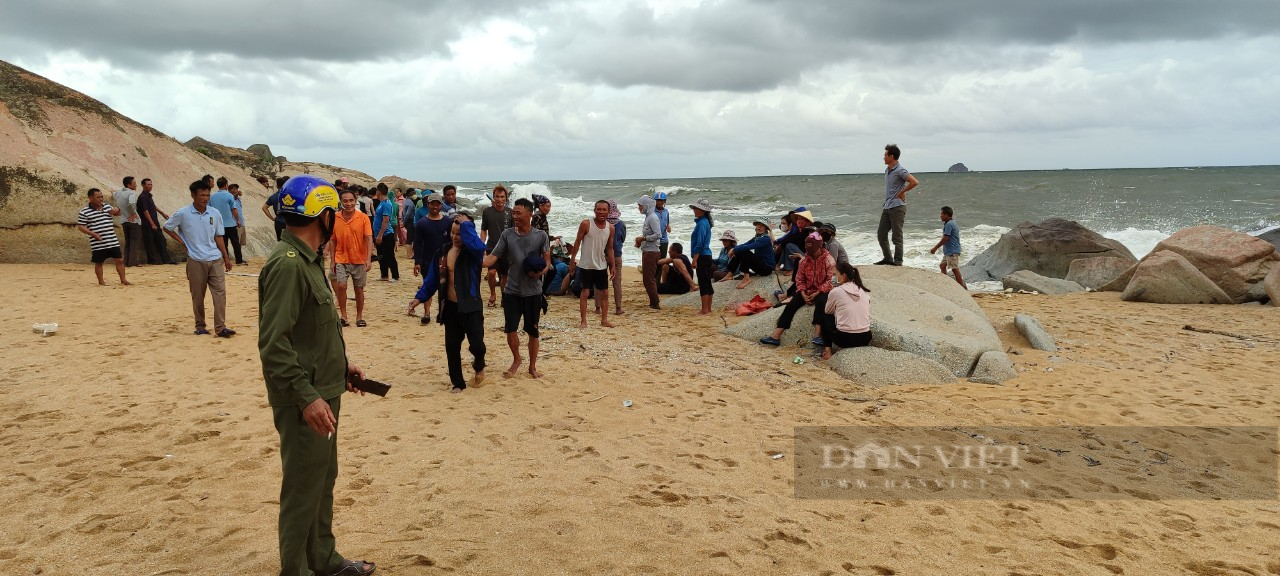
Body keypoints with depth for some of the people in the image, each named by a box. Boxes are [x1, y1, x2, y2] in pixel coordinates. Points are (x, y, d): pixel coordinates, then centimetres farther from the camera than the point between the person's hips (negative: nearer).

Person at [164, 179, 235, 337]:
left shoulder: (215, 213, 3)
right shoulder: (183, 213, -4)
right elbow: (167, 227, 9)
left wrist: (226, 257, 8)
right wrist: (183, 243, 1)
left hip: (215, 260, 2)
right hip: (196, 261, -2)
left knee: (220, 292, -7)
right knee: (198, 295, 6)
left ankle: (220, 327, -7)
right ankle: (200, 326, 19)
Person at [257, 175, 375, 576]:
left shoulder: (307, 259, 10)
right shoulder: (287, 264, -21)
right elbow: (273, 343, -25)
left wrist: (342, 363, 17)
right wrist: (307, 397, -26)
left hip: (323, 391, 10)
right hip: (305, 400, -10)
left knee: (324, 481, 21)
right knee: (303, 489, 3)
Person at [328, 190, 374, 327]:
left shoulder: (363, 218, -7)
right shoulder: (335, 218, -1)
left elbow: (369, 239, -12)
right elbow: (332, 240, 5)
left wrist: (369, 259, -22)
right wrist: (332, 261, 3)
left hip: (359, 260, -1)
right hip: (341, 260, 1)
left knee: (359, 289, 8)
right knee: (341, 286, -12)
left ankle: (359, 317, 22)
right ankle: (343, 316, 0)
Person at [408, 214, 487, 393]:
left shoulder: (472, 252, -11)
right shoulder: (443, 252, 5)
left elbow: (479, 246, -38)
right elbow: (432, 278, 10)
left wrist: (466, 224, -27)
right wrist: (419, 297, 3)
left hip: (471, 307, -5)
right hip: (450, 307, 5)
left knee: (477, 344, -9)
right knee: (452, 347, 7)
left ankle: (479, 367, 25)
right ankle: (458, 383, 22)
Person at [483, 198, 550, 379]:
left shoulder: (541, 236, -4)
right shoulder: (507, 234, 1)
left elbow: (547, 262, 0)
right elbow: (492, 258, -3)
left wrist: (540, 272, -22)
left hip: (533, 292, -2)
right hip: (511, 291, 2)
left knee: (532, 330, 8)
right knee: (510, 329, 4)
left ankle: (532, 366, 25)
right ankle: (516, 360, 30)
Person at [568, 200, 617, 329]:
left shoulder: (610, 228, 0)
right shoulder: (586, 224, -12)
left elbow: (610, 248, 9)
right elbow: (577, 243, -7)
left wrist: (612, 265, 6)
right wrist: (572, 261, -8)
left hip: (602, 265, 4)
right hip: (587, 265, -4)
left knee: (605, 293, 8)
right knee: (585, 292, -2)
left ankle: (604, 320, 18)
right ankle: (583, 320, 5)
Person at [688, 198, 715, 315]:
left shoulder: (702, 223, -15)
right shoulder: (704, 222, 15)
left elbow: (700, 244, -20)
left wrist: (695, 259, -19)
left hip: (702, 256, -10)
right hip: (707, 256, 10)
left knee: (703, 283, -7)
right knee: (707, 283, 13)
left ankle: (705, 310, -4)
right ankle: (708, 308, 20)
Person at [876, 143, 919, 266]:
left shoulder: (900, 170, -14)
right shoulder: (887, 170, 14)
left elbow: (915, 182, -23)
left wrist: (901, 192, -14)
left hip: (897, 207, -9)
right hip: (887, 207, 9)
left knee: (897, 236, -4)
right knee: (881, 234, 10)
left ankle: (898, 261, 2)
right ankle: (887, 258, 20)